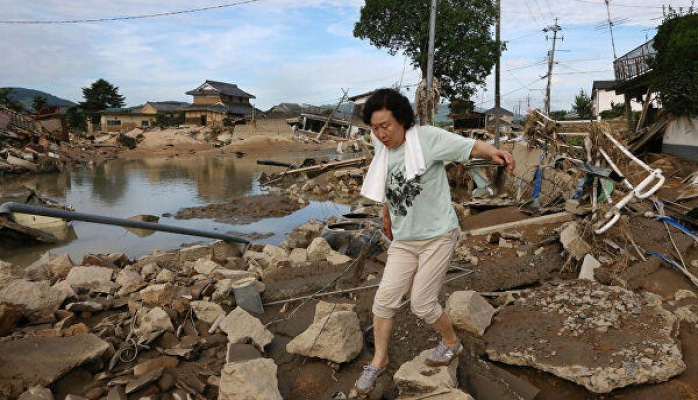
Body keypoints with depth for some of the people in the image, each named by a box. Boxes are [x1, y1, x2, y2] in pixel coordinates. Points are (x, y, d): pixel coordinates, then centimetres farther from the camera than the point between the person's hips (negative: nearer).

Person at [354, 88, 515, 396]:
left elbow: (469, 146, -18)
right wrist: (386, 218, 29)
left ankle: (451, 343, 33)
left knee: (422, 304, 2)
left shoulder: (427, 137, -16)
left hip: (438, 236, -6)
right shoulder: (382, 152, 2)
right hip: (403, 240, 6)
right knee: (385, 299, 5)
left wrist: (494, 152, -39)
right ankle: (379, 361, 26)